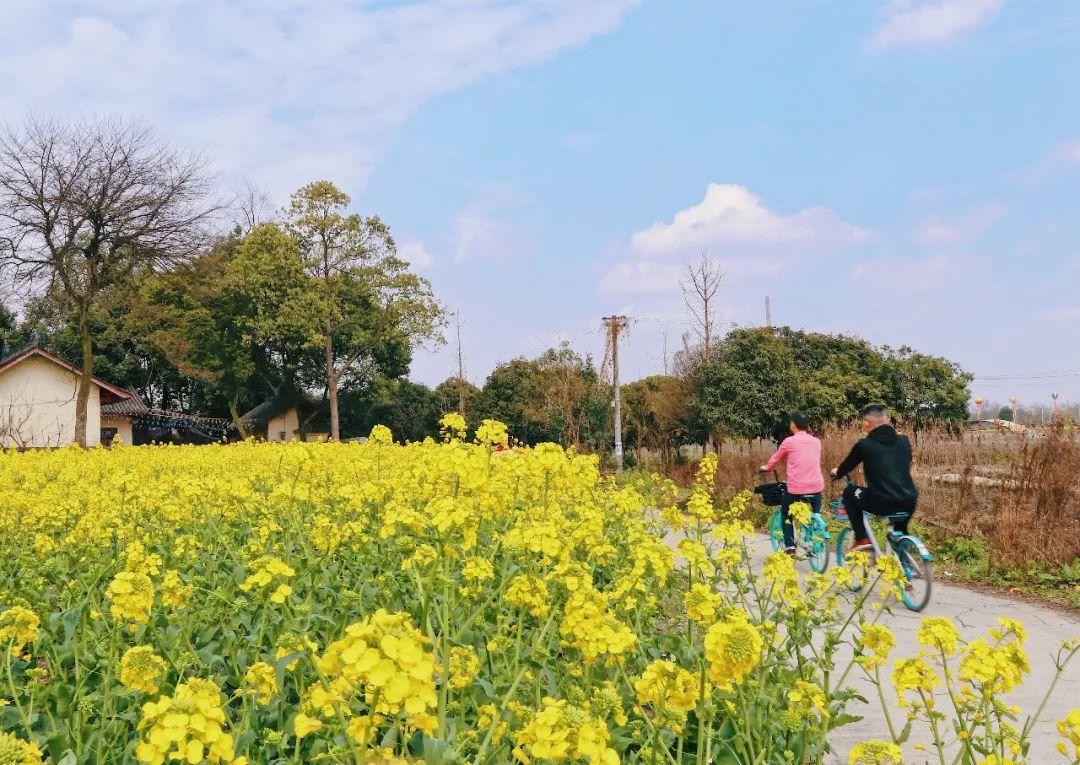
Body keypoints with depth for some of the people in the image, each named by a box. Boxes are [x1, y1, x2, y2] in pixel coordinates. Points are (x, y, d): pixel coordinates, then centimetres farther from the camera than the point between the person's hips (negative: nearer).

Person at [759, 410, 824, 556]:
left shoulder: (789, 442, -2)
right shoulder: (816, 442, 9)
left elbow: (775, 459, 11)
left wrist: (766, 467, 32)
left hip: (796, 488, -3)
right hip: (816, 486, 3)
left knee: (785, 512, 20)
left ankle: (790, 547, 13)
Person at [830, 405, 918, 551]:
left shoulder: (864, 445, -1)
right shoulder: (904, 442, 11)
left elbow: (848, 465, 16)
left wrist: (837, 473, 39)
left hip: (880, 503, -5)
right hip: (909, 503, 5)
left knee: (849, 492, 22)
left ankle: (862, 539, 15)